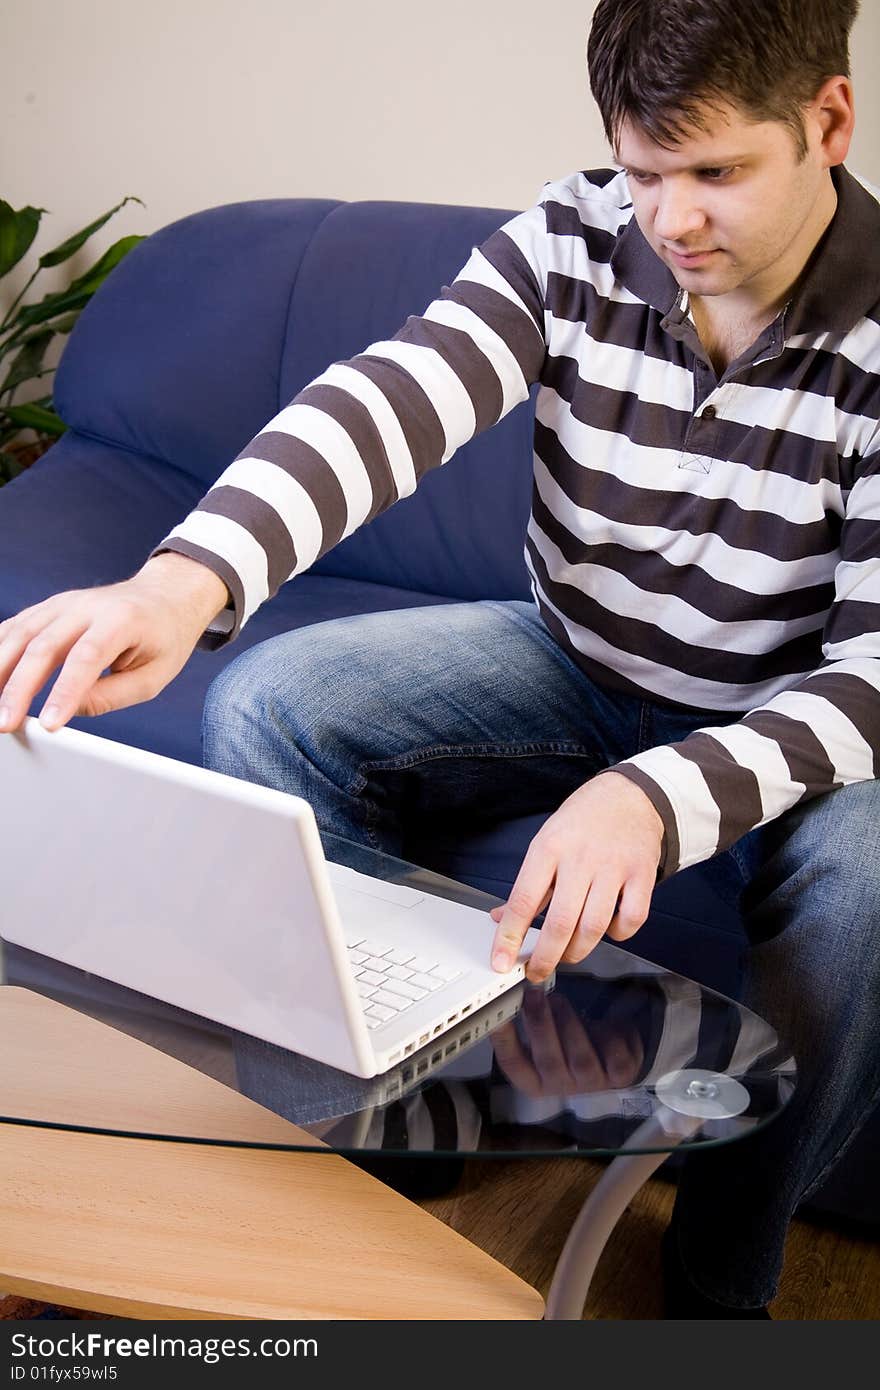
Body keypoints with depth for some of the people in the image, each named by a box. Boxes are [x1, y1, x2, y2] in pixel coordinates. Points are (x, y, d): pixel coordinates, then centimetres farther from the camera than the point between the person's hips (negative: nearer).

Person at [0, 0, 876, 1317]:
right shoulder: (570, 244, -13)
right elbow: (383, 404, -30)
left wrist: (655, 799, -46)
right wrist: (185, 579, -50)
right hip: (572, 667, 3)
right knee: (265, 704, -16)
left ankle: (720, 1274, -8)